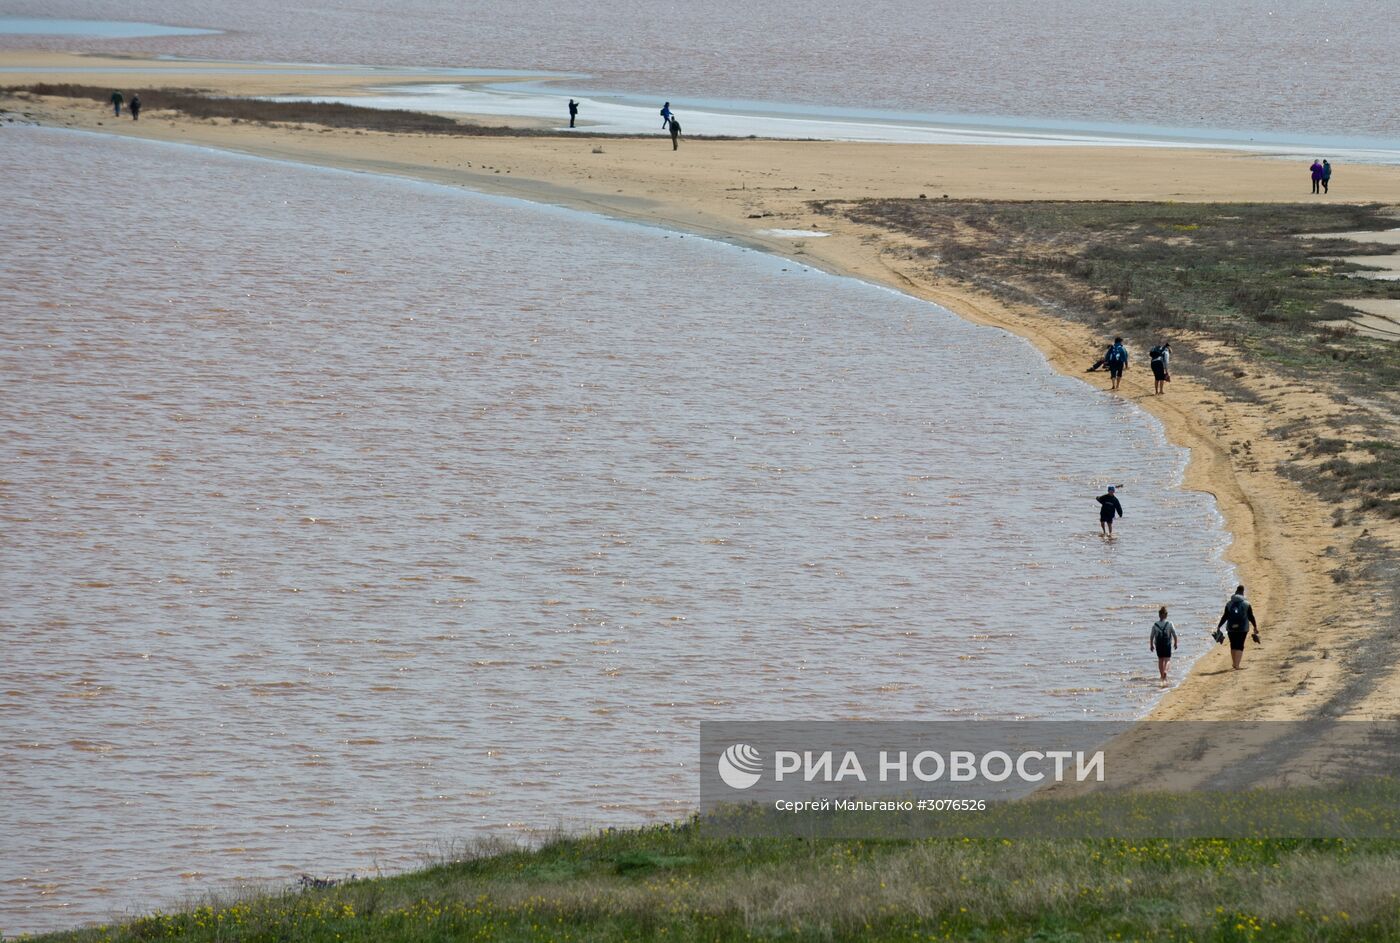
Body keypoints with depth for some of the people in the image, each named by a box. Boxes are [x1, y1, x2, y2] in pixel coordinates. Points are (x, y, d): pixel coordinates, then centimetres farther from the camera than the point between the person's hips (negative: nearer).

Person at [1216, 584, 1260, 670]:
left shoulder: (1229, 604, 1)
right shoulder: (1247, 604, -2)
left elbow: (1225, 617, 0)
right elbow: (1251, 617, 0)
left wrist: (1218, 626, 8)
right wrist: (1255, 627, 12)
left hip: (1231, 628, 2)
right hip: (1243, 628, -2)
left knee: (1233, 646, 16)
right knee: (1240, 646, 1)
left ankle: (1234, 663, 27)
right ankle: (1237, 665, -8)